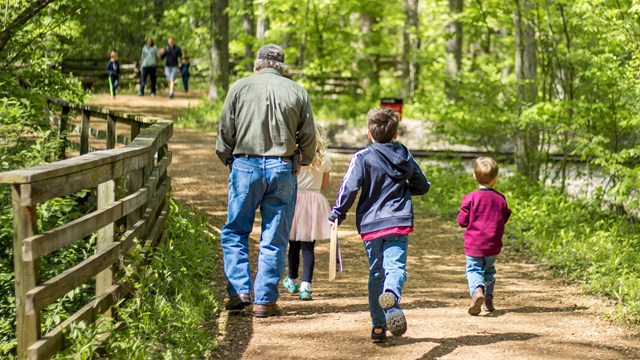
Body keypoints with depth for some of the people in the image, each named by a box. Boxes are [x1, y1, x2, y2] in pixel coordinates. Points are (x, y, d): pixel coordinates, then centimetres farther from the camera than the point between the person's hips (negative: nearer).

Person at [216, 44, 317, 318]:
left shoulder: (240, 87, 2)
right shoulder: (297, 92, 5)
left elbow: (225, 131, 1)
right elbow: (309, 137, 7)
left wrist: (227, 160, 17)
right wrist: (304, 161, 25)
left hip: (245, 165, -1)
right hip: (282, 169, 1)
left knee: (235, 232, 12)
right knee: (275, 239, 5)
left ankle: (240, 290, 2)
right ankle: (265, 300, 6)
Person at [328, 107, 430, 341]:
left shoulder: (362, 157, -4)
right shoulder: (405, 156, 10)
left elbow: (349, 187, -12)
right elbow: (423, 186, 20)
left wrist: (337, 214, -2)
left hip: (370, 224, -1)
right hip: (399, 223, 1)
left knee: (376, 272, 11)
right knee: (396, 265, -9)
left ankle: (378, 326, 12)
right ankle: (391, 295, -44)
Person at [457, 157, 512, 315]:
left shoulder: (470, 198, -11)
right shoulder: (500, 199, -3)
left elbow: (463, 221, -7)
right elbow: (504, 219, 7)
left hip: (474, 245, -3)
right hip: (493, 246, 3)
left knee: (473, 270, 2)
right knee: (489, 270, 22)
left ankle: (477, 290, -27)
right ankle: (488, 300, 21)